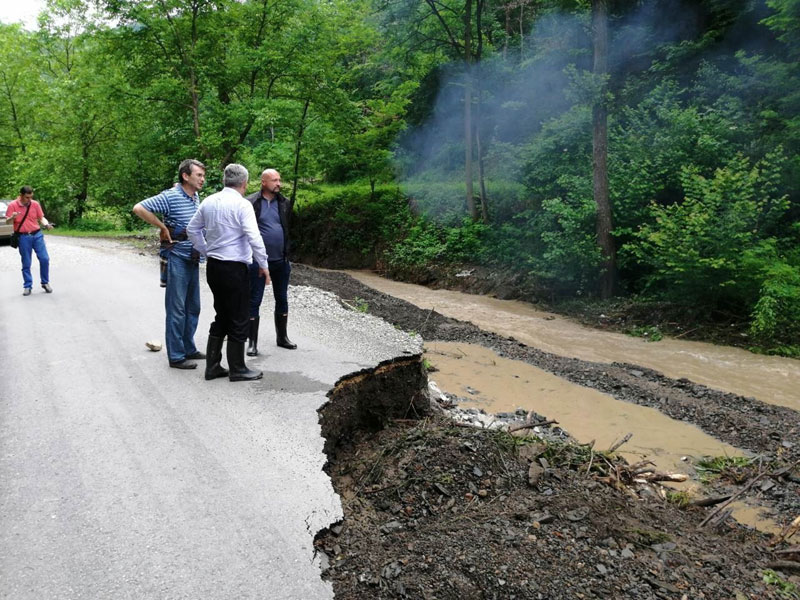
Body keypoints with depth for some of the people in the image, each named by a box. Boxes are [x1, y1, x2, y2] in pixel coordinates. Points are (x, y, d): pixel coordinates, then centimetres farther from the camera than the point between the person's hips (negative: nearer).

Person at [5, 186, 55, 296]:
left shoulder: (35, 204, 2)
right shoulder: (12, 205, -5)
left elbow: (41, 218, 9)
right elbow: (7, 222, -3)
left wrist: (47, 224, -13)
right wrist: (12, 217, -26)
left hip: (37, 235, 2)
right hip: (23, 237, -2)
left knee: (44, 259, -3)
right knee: (26, 263, 3)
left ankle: (45, 283, 12)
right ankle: (27, 286, 12)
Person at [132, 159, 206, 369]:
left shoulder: (197, 198, 10)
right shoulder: (171, 196, -14)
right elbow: (139, 208, -21)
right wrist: (163, 228, -16)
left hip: (193, 259, 8)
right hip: (177, 258, -8)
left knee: (193, 307, 15)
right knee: (177, 309, -2)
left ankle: (188, 349, 28)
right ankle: (176, 357, 6)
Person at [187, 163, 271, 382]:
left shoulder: (209, 201, 8)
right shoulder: (242, 204, -13)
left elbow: (192, 229, 17)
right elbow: (254, 237, -20)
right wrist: (263, 265, -10)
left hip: (213, 266, 7)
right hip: (234, 268, -7)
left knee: (221, 317, 18)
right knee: (238, 320, 4)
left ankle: (212, 366, 22)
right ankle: (237, 370, 13)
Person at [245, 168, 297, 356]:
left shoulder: (284, 203, 6)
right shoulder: (251, 203, -7)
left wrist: (288, 255, 12)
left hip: (281, 261, 5)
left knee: (282, 299, 15)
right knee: (254, 301, 2)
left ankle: (282, 337, 29)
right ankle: (252, 342, 10)